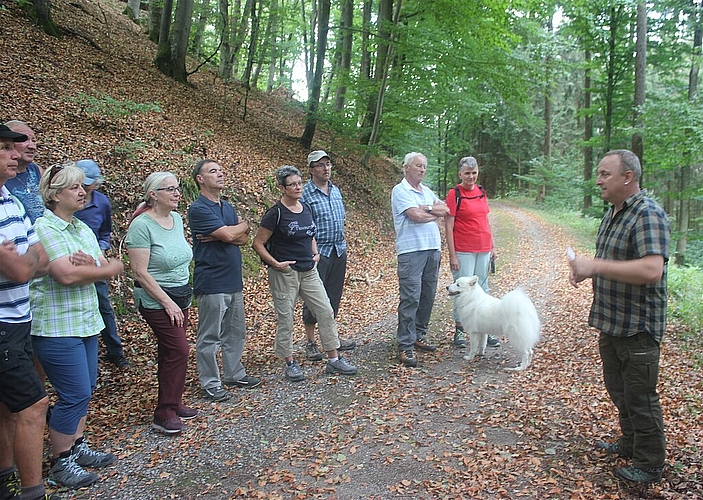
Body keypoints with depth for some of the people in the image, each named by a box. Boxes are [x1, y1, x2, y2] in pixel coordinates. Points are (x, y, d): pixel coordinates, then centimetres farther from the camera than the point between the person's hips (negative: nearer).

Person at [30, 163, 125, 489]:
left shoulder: (82, 228, 12)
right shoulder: (45, 228, -14)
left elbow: (113, 267, 5)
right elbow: (67, 274, -25)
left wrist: (92, 266, -16)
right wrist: (103, 269, -10)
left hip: (86, 321, 8)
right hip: (57, 327, -8)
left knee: (85, 390, 15)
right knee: (75, 395, -3)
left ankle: (77, 447, 32)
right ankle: (61, 463, 15)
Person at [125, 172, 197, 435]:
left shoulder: (176, 218, 7)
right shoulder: (142, 225, -17)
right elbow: (140, 272, -19)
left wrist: (185, 298, 15)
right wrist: (168, 303, -19)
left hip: (180, 297, 7)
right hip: (157, 301, -7)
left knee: (171, 352, 14)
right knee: (178, 350, -9)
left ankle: (172, 404, 27)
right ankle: (164, 414, 3)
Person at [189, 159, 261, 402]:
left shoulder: (227, 207, 14)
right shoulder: (199, 209, -13)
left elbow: (243, 238, 3)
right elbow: (229, 234, -22)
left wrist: (218, 236, -14)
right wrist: (243, 225, -1)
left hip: (234, 280, 9)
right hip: (212, 283, -8)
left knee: (236, 332, 17)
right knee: (209, 336, 3)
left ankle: (234, 374, 31)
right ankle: (210, 384, 15)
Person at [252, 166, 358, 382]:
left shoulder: (306, 208, 7)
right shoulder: (275, 213, -12)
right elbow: (258, 243, -9)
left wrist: (315, 253, 11)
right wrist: (275, 263, -15)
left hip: (309, 271, 6)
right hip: (285, 273, -6)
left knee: (326, 311, 4)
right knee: (285, 319, 4)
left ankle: (334, 359, 14)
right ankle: (290, 364, 19)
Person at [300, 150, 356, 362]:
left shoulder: (336, 191, 12)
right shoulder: (305, 193, -9)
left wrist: (342, 244, 16)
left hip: (339, 250, 7)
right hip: (318, 252, -7)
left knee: (333, 296, 14)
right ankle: (310, 343, 12)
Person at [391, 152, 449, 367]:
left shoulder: (427, 191, 19)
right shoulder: (400, 191, -4)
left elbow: (445, 209, 7)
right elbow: (416, 216, -15)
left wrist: (427, 208, -9)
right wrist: (436, 212, 2)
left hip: (433, 248, 8)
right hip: (411, 251, -8)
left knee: (428, 296, 11)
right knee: (410, 298, -10)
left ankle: (419, 336, 24)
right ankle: (405, 347, -6)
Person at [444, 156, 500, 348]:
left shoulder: (481, 192, 10)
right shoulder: (454, 193, -8)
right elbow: (448, 226, -10)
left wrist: (492, 246, 14)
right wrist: (452, 255, -14)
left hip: (483, 249, 6)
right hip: (463, 251, -6)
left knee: (482, 289, 12)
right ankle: (459, 330, 12)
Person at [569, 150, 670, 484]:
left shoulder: (647, 215, -20)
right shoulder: (612, 214, 11)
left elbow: (651, 270, -32)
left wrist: (596, 266, -30)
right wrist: (585, 270, 4)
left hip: (637, 327, -9)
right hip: (611, 322, 10)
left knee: (640, 396, 4)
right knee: (617, 388, 22)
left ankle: (649, 465, 21)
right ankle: (631, 442, 41)